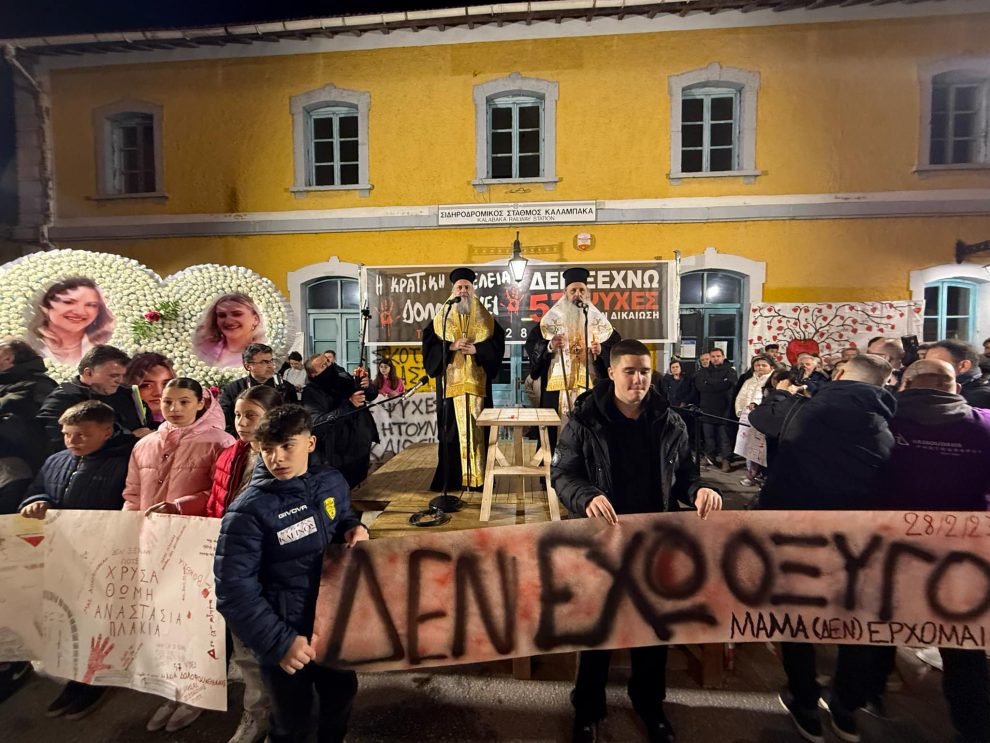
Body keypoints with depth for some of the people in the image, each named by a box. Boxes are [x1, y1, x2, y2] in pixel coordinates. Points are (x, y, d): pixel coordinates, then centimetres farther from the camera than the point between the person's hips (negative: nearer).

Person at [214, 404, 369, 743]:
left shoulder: (332, 482, -7)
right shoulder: (249, 511, -22)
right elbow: (233, 590, -21)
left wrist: (353, 527, -10)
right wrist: (278, 641, -23)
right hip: (286, 635, -4)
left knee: (342, 694, 27)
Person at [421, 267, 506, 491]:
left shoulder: (485, 318, 11)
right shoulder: (441, 317, 10)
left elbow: (497, 342, 2)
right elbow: (429, 343, 2)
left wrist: (477, 349, -13)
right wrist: (451, 346, -14)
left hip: (477, 381, 1)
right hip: (451, 380, 0)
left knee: (477, 427, -1)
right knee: (452, 427, -1)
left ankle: (478, 475, 5)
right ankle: (451, 476, 6)